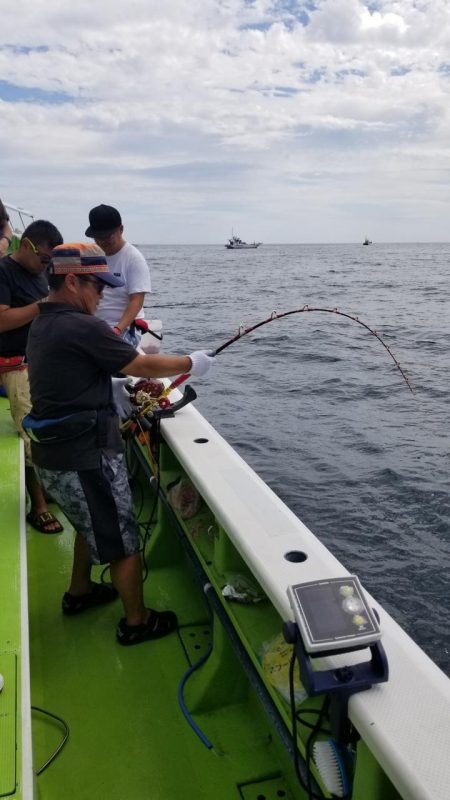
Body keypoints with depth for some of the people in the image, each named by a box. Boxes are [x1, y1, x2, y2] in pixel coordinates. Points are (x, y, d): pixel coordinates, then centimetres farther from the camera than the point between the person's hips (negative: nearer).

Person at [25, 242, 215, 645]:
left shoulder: (43, 324, 9)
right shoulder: (83, 327, -20)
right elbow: (143, 366, -13)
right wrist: (192, 362, 1)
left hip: (54, 453, 10)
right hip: (85, 457, -10)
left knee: (92, 523, 29)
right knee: (123, 540, 6)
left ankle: (79, 592, 46)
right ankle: (137, 622, 22)